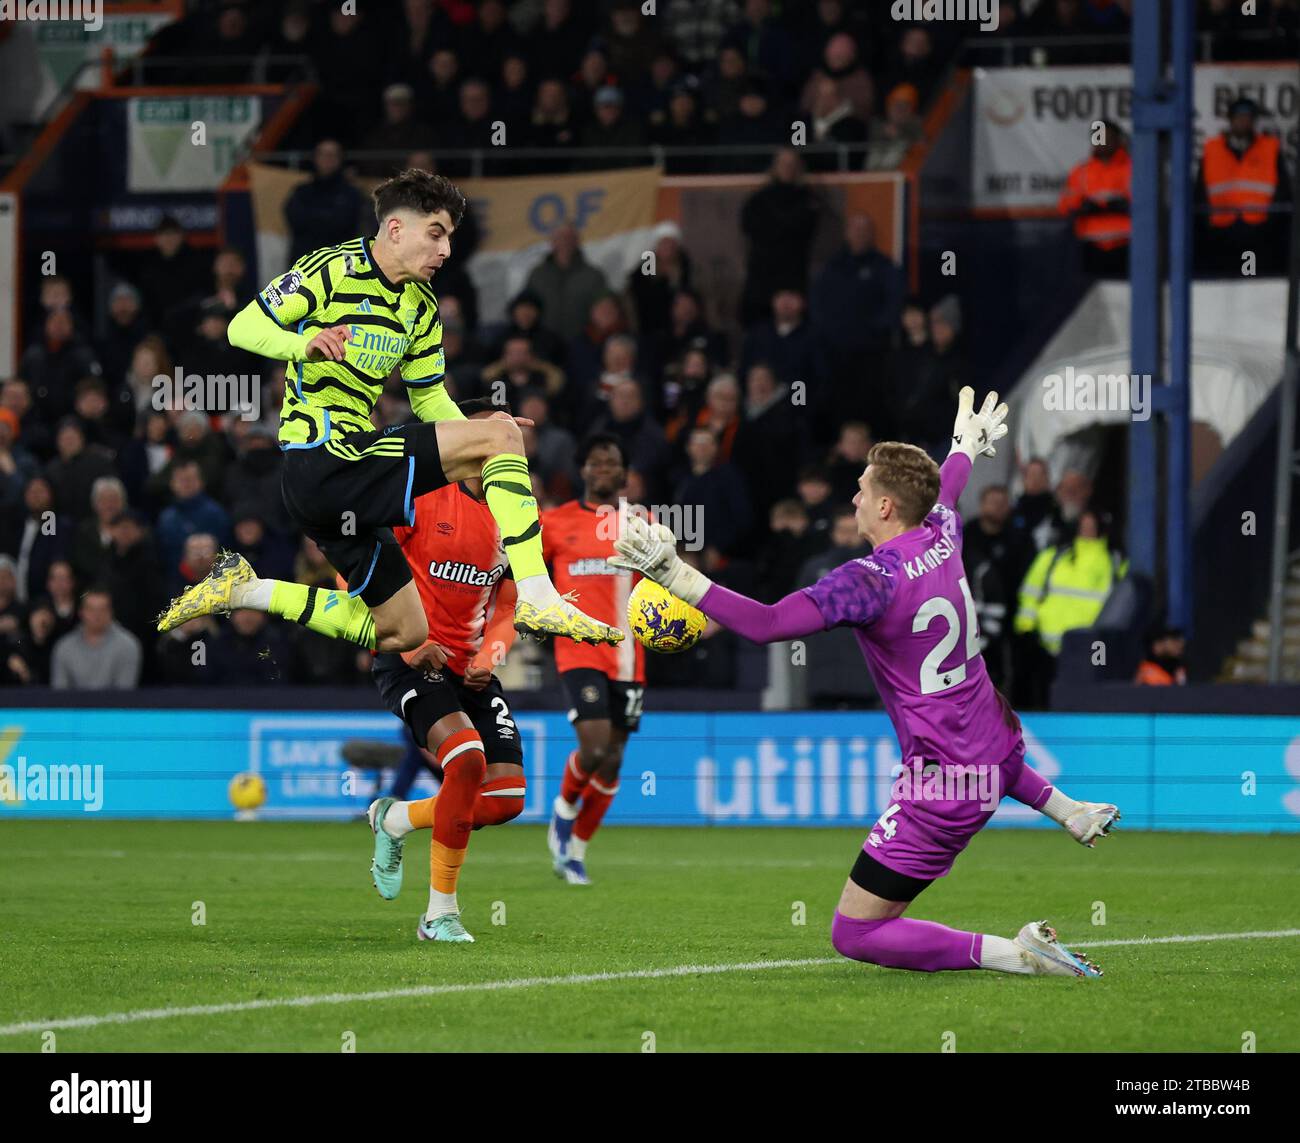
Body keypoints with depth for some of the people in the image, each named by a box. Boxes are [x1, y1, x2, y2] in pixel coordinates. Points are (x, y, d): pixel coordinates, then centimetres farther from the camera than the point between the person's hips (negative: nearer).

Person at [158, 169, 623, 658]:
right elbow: (243, 327, -13)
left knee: (402, 633, 14)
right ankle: (537, 598, -26)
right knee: (501, 435, -18)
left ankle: (245, 590, 18)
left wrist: (476, 431, -4)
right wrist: (305, 345, -33)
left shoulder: (422, 307, 15)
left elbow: (430, 399, 18)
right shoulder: (333, 269, -8)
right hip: (321, 462, -9)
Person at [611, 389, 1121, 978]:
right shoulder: (941, 536, -2)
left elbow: (765, 624, -34)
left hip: (941, 792, -9)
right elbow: (946, 489, 24)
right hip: (994, 753, 9)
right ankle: (1071, 811, 44)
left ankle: (1009, 953, -18)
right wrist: (966, 443, 47)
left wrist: (675, 574, -35)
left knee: (853, 933, -5)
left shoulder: (870, 580, -25)